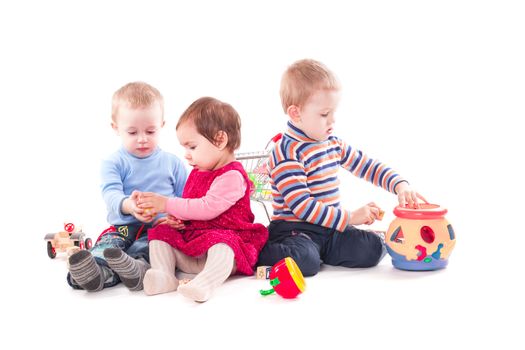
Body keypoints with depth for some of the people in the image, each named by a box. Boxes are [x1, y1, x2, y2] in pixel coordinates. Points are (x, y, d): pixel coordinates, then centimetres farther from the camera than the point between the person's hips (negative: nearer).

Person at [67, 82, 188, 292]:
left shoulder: (172, 163, 14)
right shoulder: (114, 163, 10)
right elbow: (111, 193, -9)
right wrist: (127, 205, -34)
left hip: (162, 227, 0)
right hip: (124, 227, 0)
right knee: (107, 243, -32)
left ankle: (139, 268, -62)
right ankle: (97, 272, -60)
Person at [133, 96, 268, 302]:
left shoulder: (232, 176, -12)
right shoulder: (198, 172, 18)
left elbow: (208, 208, -23)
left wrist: (168, 204, -17)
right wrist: (173, 216, 7)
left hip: (224, 236, -8)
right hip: (190, 238, 8)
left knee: (221, 242, -38)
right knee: (160, 233, -6)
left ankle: (205, 282, -61)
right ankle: (163, 275, -29)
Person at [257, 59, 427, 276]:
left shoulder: (334, 144, 10)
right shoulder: (287, 153, -17)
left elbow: (367, 166, 18)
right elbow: (302, 206, -23)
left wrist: (399, 185, 1)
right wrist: (349, 218, -23)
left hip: (330, 228, 7)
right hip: (294, 229, -6)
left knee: (373, 249, -12)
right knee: (305, 261, -35)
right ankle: (257, 252, -8)